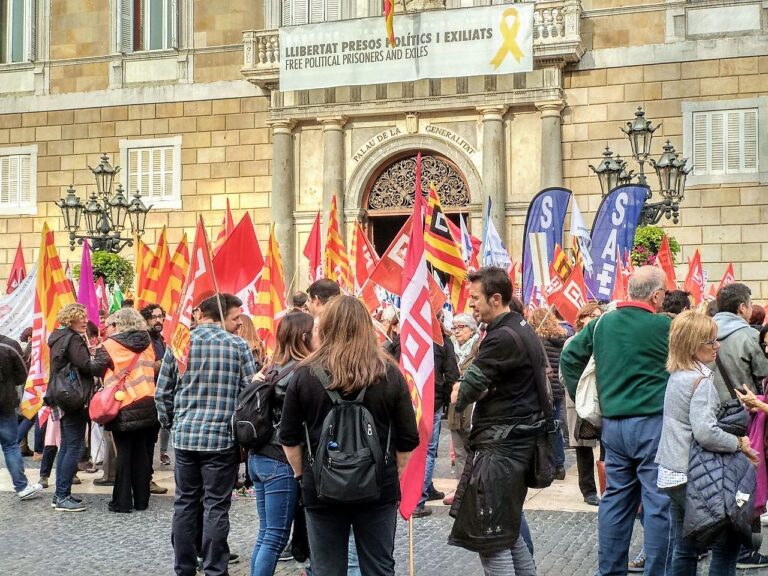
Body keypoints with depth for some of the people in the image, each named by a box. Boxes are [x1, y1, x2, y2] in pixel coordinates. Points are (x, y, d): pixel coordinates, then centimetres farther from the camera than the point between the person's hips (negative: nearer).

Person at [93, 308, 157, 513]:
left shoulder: (110, 345, -6)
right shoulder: (147, 343, 6)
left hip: (123, 406, -4)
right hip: (146, 405, 4)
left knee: (124, 453, 2)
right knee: (142, 453, 9)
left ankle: (122, 501, 4)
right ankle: (141, 500, 14)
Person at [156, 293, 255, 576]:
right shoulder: (238, 345, -4)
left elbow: (162, 392, 6)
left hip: (185, 436, 3)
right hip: (222, 437, -3)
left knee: (184, 504, 12)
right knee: (216, 507, 2)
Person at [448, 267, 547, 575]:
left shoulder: (503, 337, -20)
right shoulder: (522, 328, 13)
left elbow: (462, 393, -16)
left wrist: (461, 393, 6)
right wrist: (482, 389, 0)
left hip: (501, 445, -10)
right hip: (517, 440, 10)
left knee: (491, 537, -5)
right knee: (506, 527, 20)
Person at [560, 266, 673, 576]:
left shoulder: (602, 323, 6)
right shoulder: (665, 326, -10)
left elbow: (569, 357, 13)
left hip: (612, 422, 6)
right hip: (652, 422, -6)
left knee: (615, 499, 13)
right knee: (658, 502, 1)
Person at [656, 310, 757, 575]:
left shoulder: (676, 376, 10)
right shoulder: (701, 380, -17)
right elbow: (705, 433, -26)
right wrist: (739, 444, -12)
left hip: (673, 474, 9)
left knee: (685, 550, 15)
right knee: (727, 543, 1)